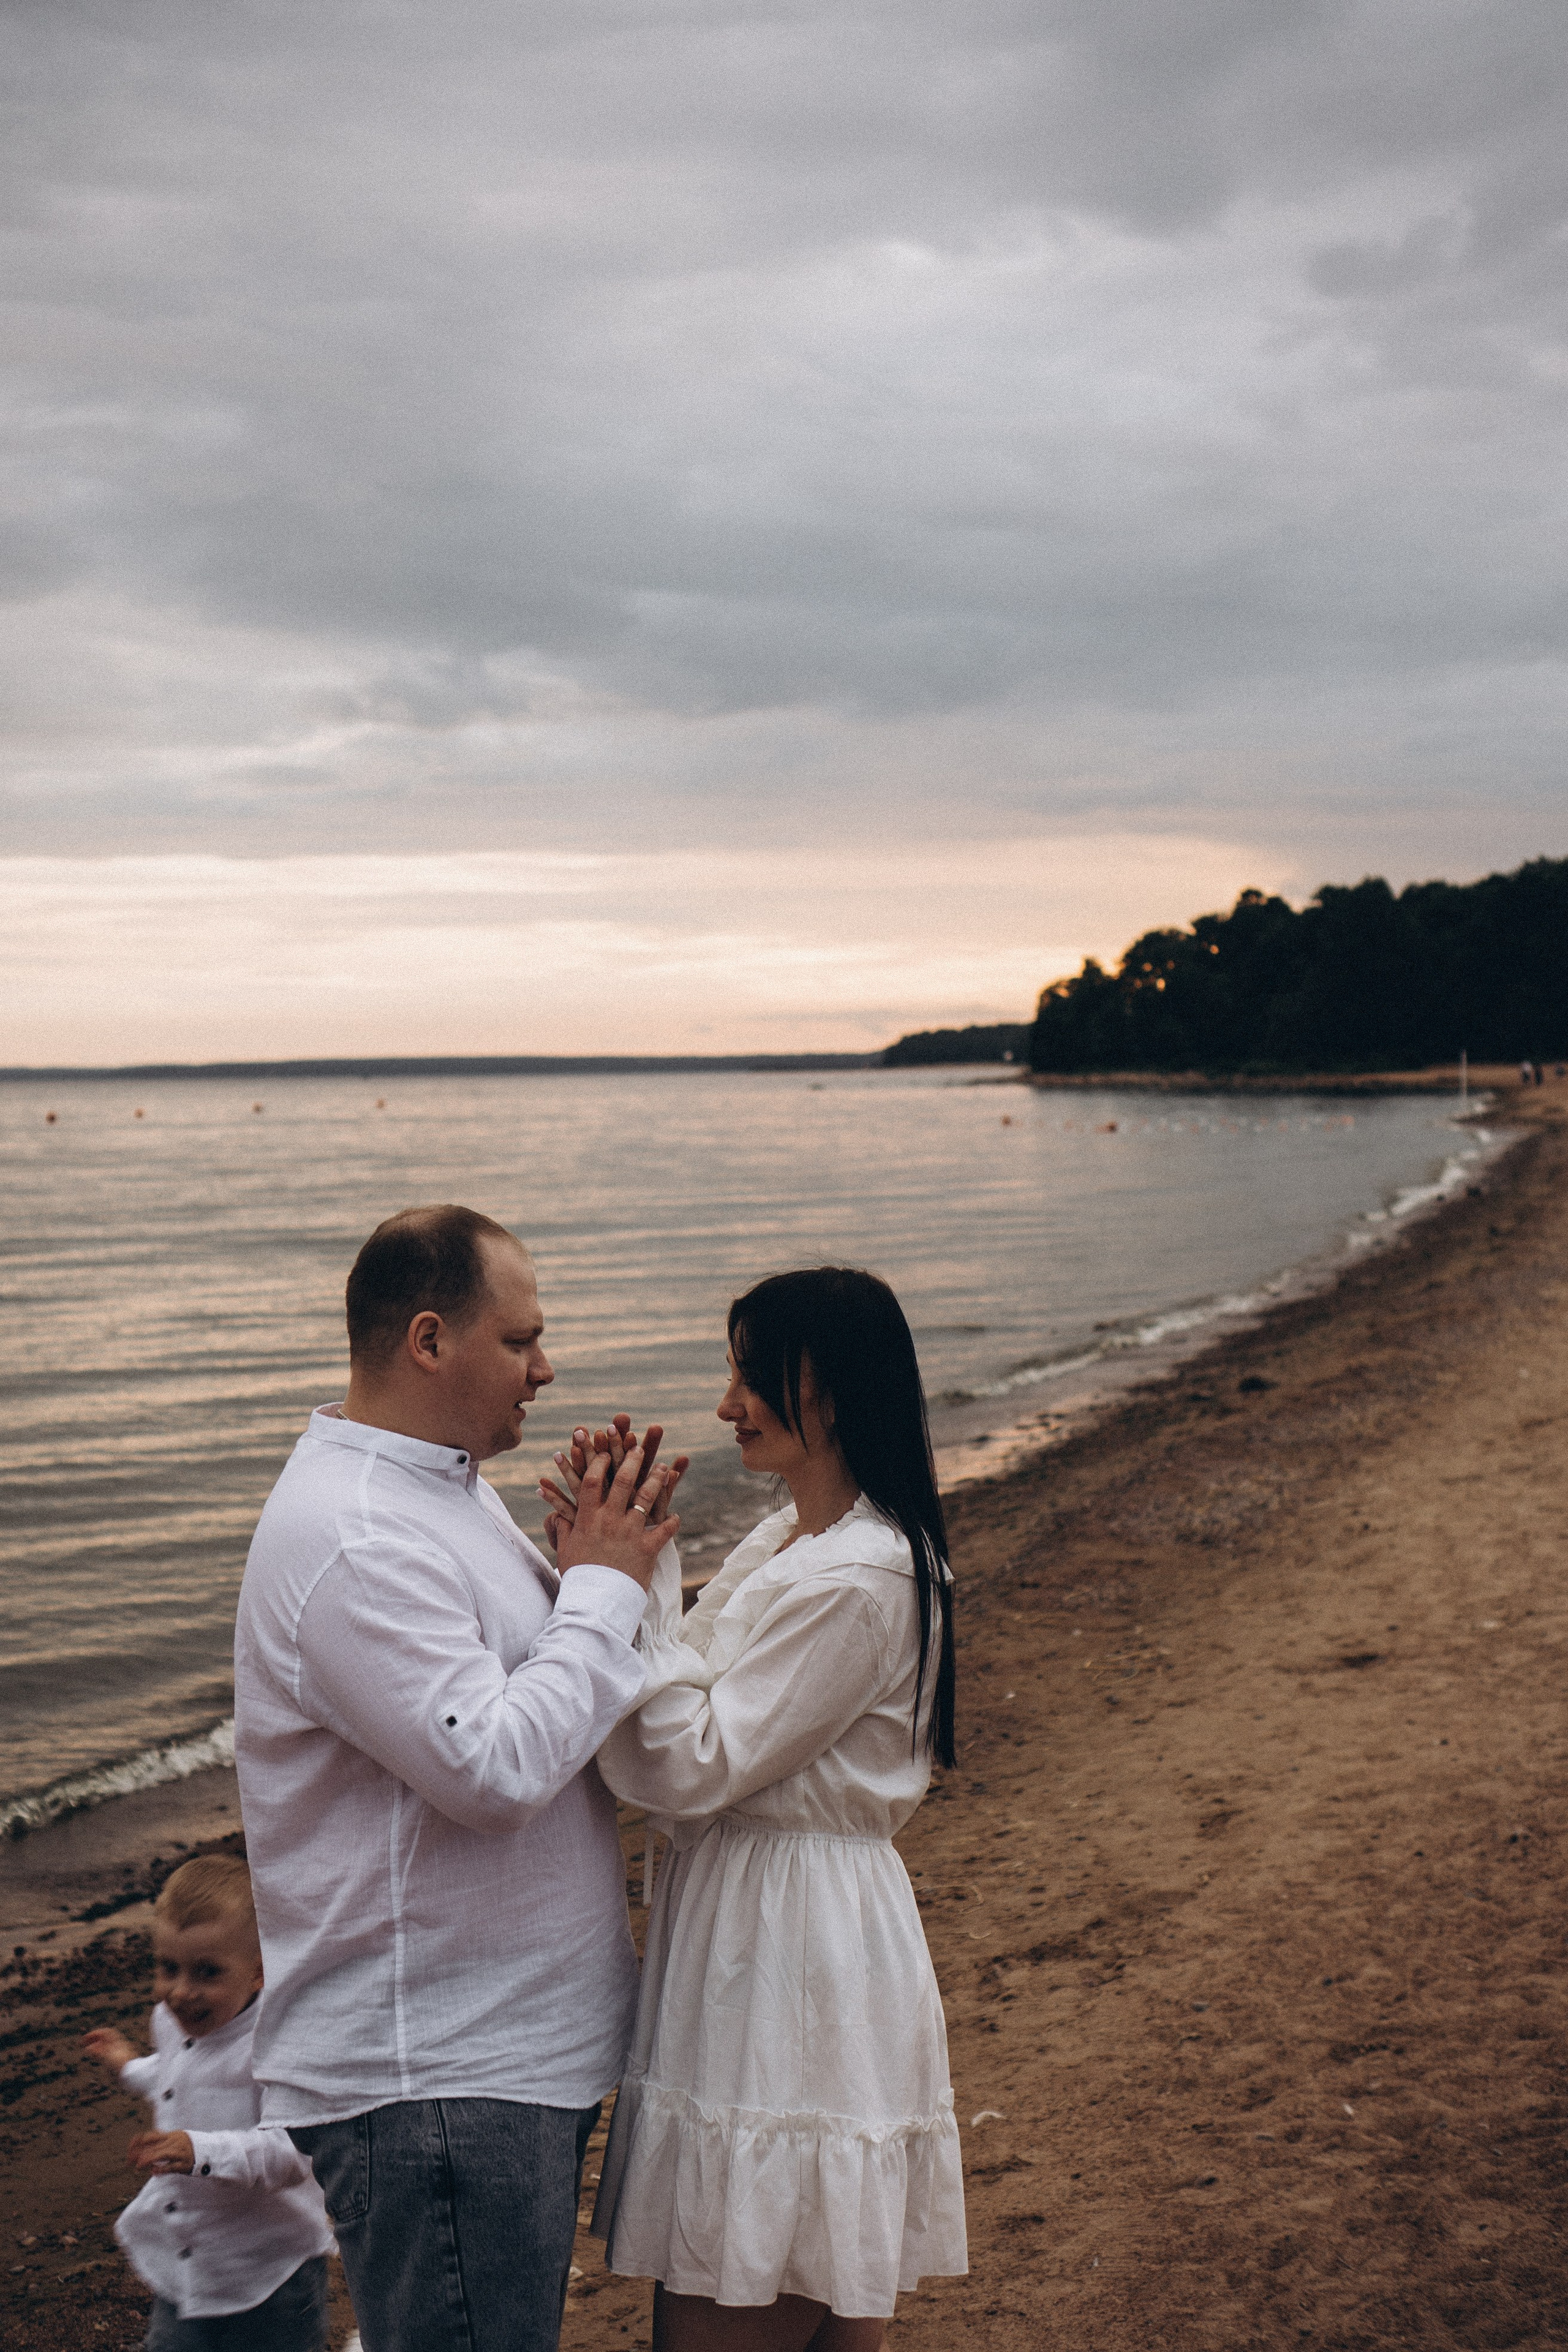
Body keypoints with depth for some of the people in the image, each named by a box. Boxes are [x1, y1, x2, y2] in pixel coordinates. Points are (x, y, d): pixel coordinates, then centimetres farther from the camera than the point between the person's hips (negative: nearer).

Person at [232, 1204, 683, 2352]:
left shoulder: (446, 1486, 11)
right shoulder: (350, 1542, -23)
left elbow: (543, 1684, 19)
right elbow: (493, 1766, -29)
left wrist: (615, 1559, 2)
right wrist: (607, 1587, -18)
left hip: (523, 2046, 10)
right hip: (425, 2081, -10)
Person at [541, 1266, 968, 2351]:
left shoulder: (859, 1582, -21)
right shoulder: (791, 1543, 11)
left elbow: (692, 1768, -21)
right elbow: (688, 1720, 9)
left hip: (796, 1959, -10)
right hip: (754, 1932, 10)